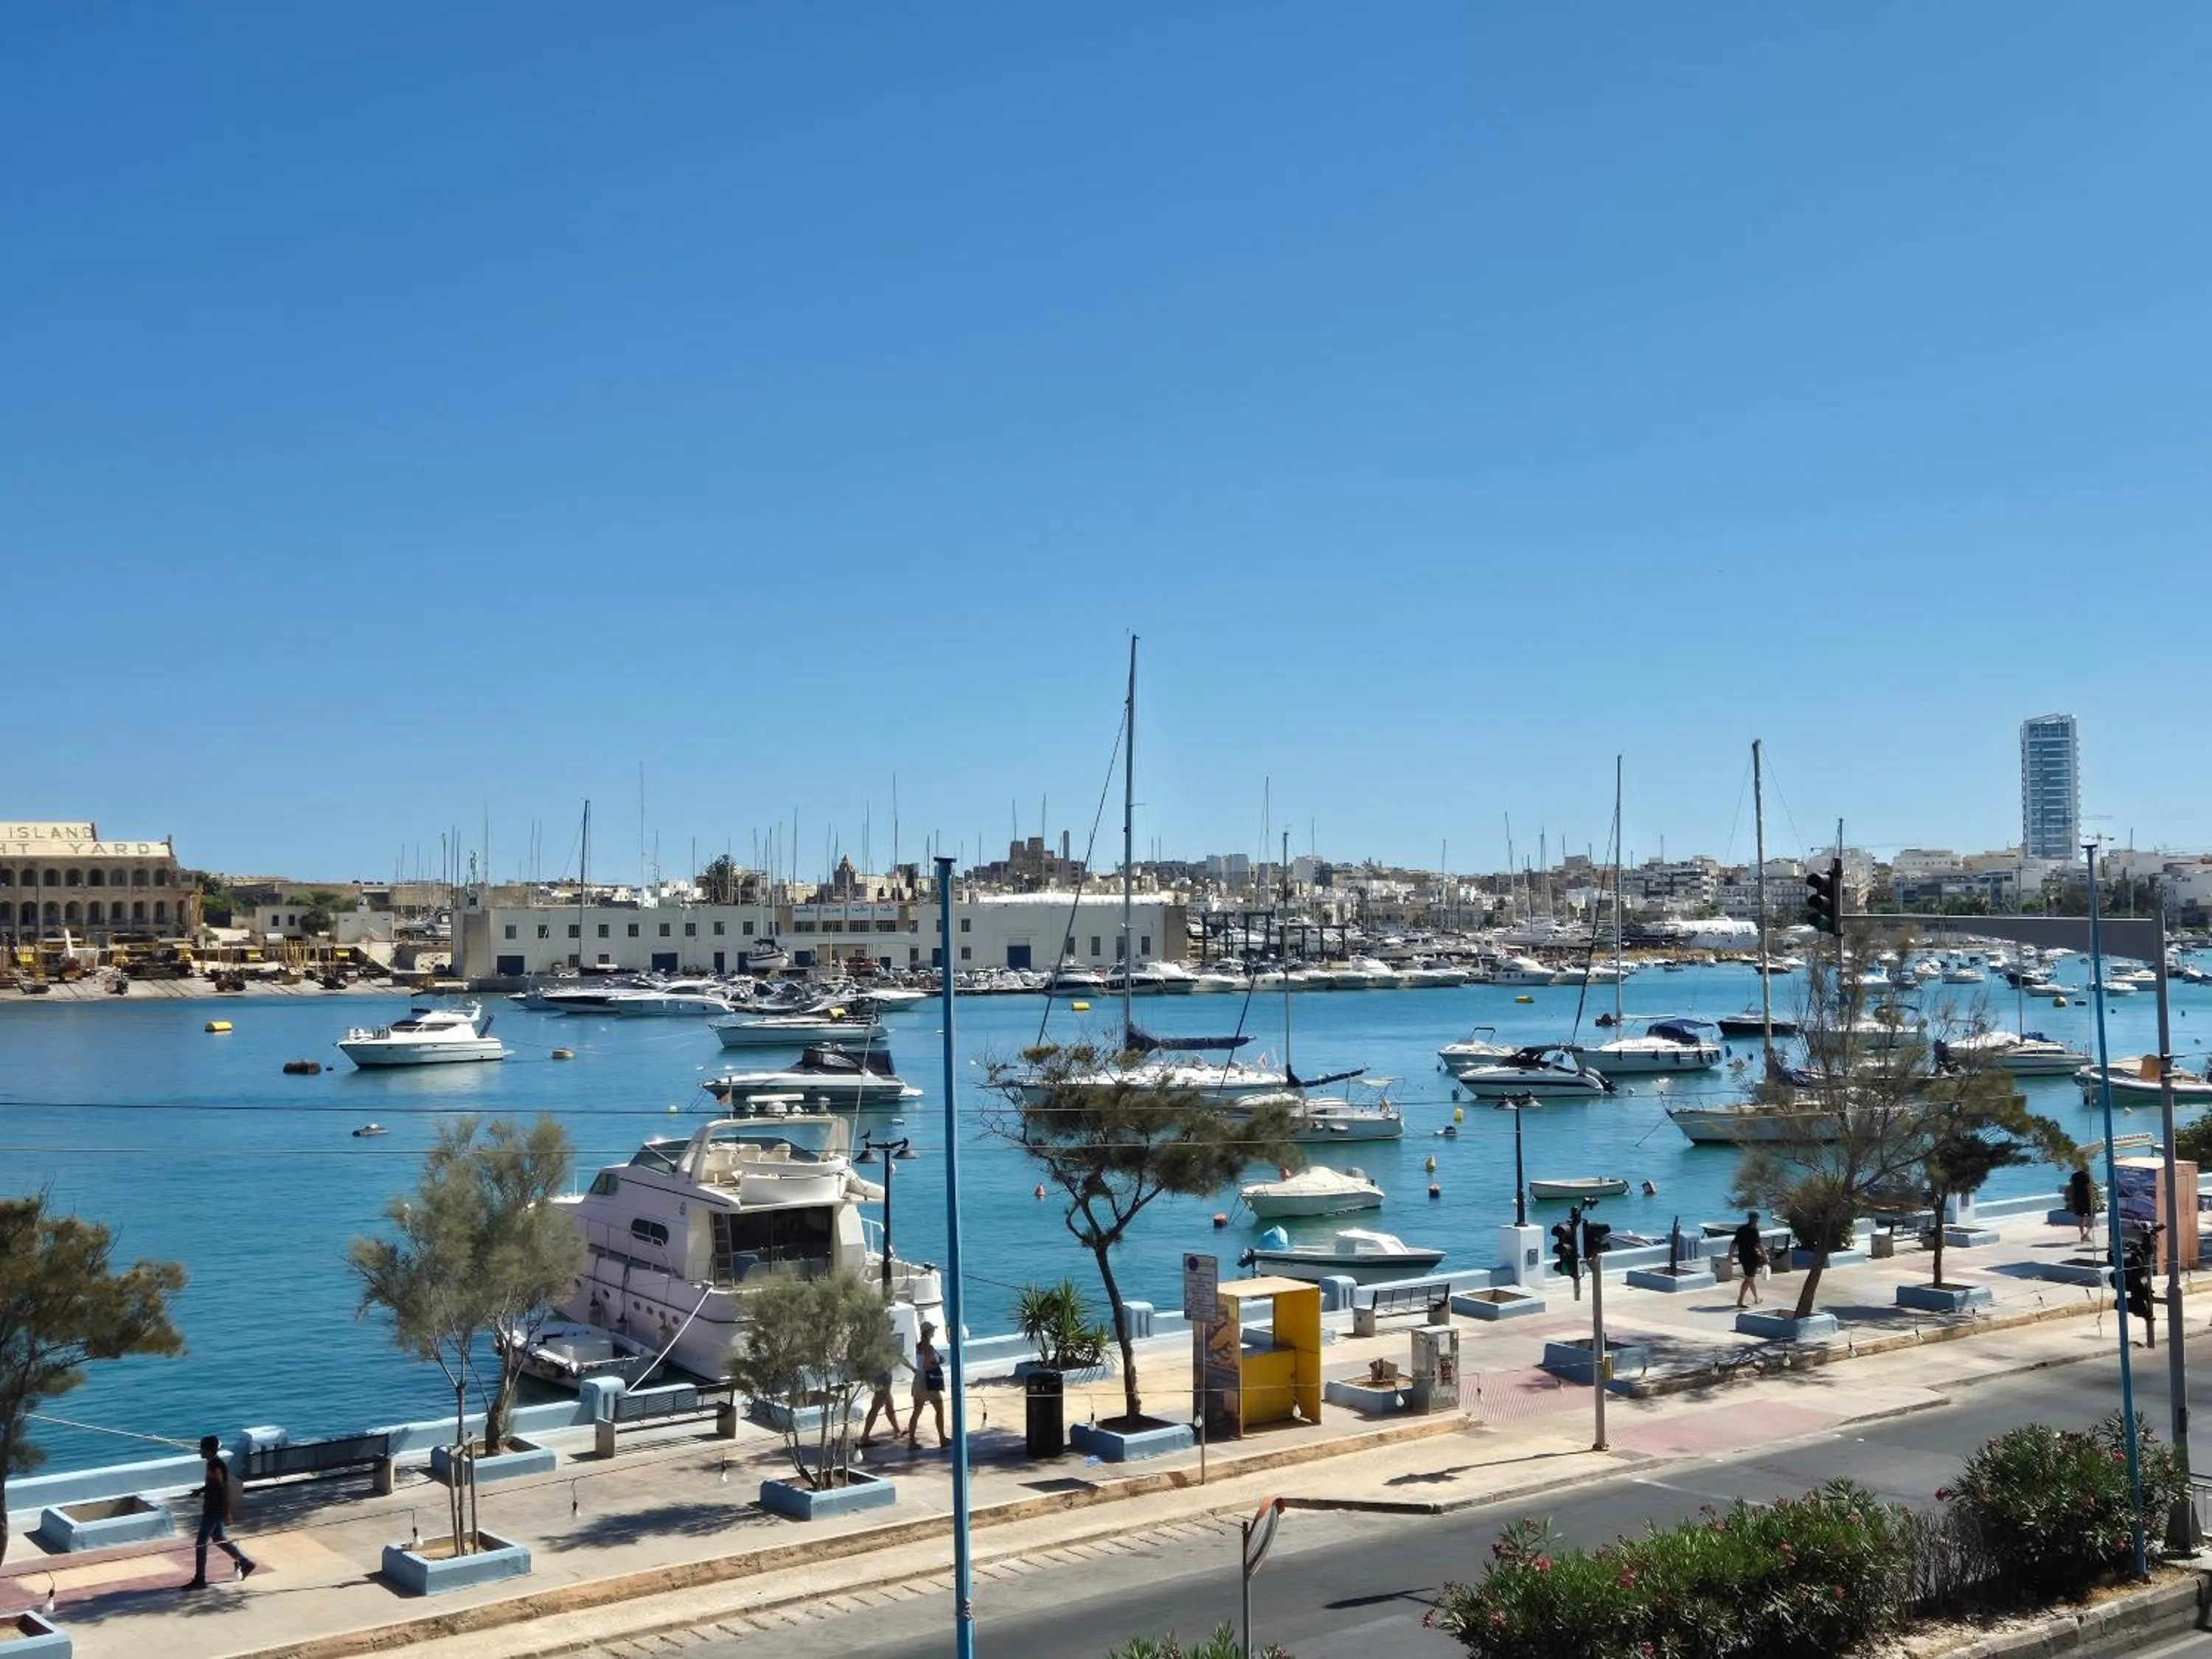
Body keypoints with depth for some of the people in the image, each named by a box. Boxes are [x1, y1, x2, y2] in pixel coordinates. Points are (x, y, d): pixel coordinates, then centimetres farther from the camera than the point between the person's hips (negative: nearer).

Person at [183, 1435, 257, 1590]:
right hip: (211, 1508, 10)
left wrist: (227, 1511, -21)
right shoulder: (212, 1463, 6)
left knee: (201, 1543, -1)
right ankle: (245, 1563, 26)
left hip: (214, 1510, -10)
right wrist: (201, 1490, 5)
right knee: (218, 1539, 19)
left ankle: (199, 1579, 7)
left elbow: (225, 1488, -23)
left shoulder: (216, 1466, -23)